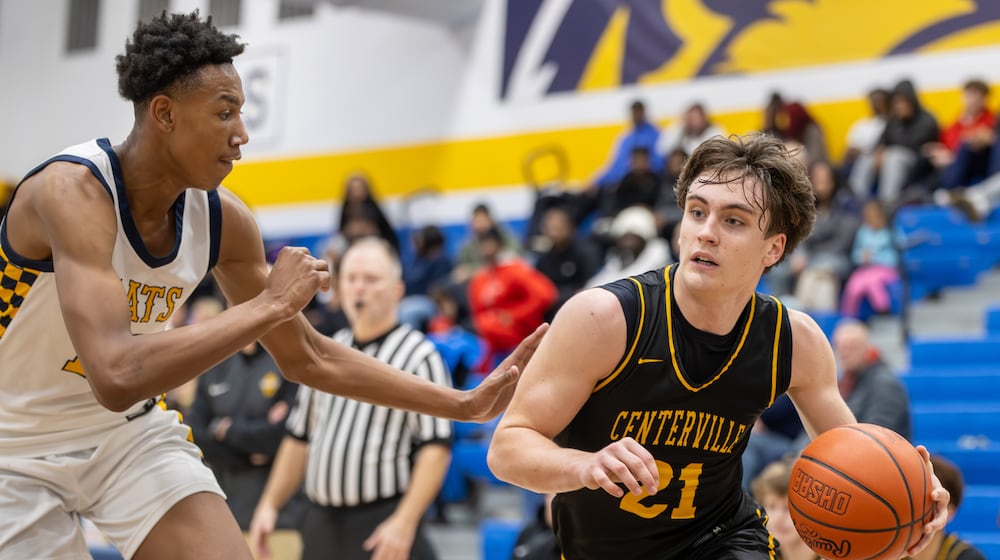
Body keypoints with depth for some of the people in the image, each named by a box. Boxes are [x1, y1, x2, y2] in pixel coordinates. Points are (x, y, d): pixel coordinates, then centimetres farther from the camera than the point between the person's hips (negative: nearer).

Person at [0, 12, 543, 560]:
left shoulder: (222, 218, -8)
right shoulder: (72, 189, -28)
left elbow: (308, 357, 6)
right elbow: (117, 377, -42)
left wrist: (466, 404, 2)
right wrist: (269, 305, -35)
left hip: (129, 431, 6)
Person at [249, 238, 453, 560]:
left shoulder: (417, 356, -6)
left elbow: (435, 447, -12)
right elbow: (299, 438, 21)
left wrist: (404, 522, -21)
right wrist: (270, 505, 13)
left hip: (383, 526, -7)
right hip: (320, 522, 7)